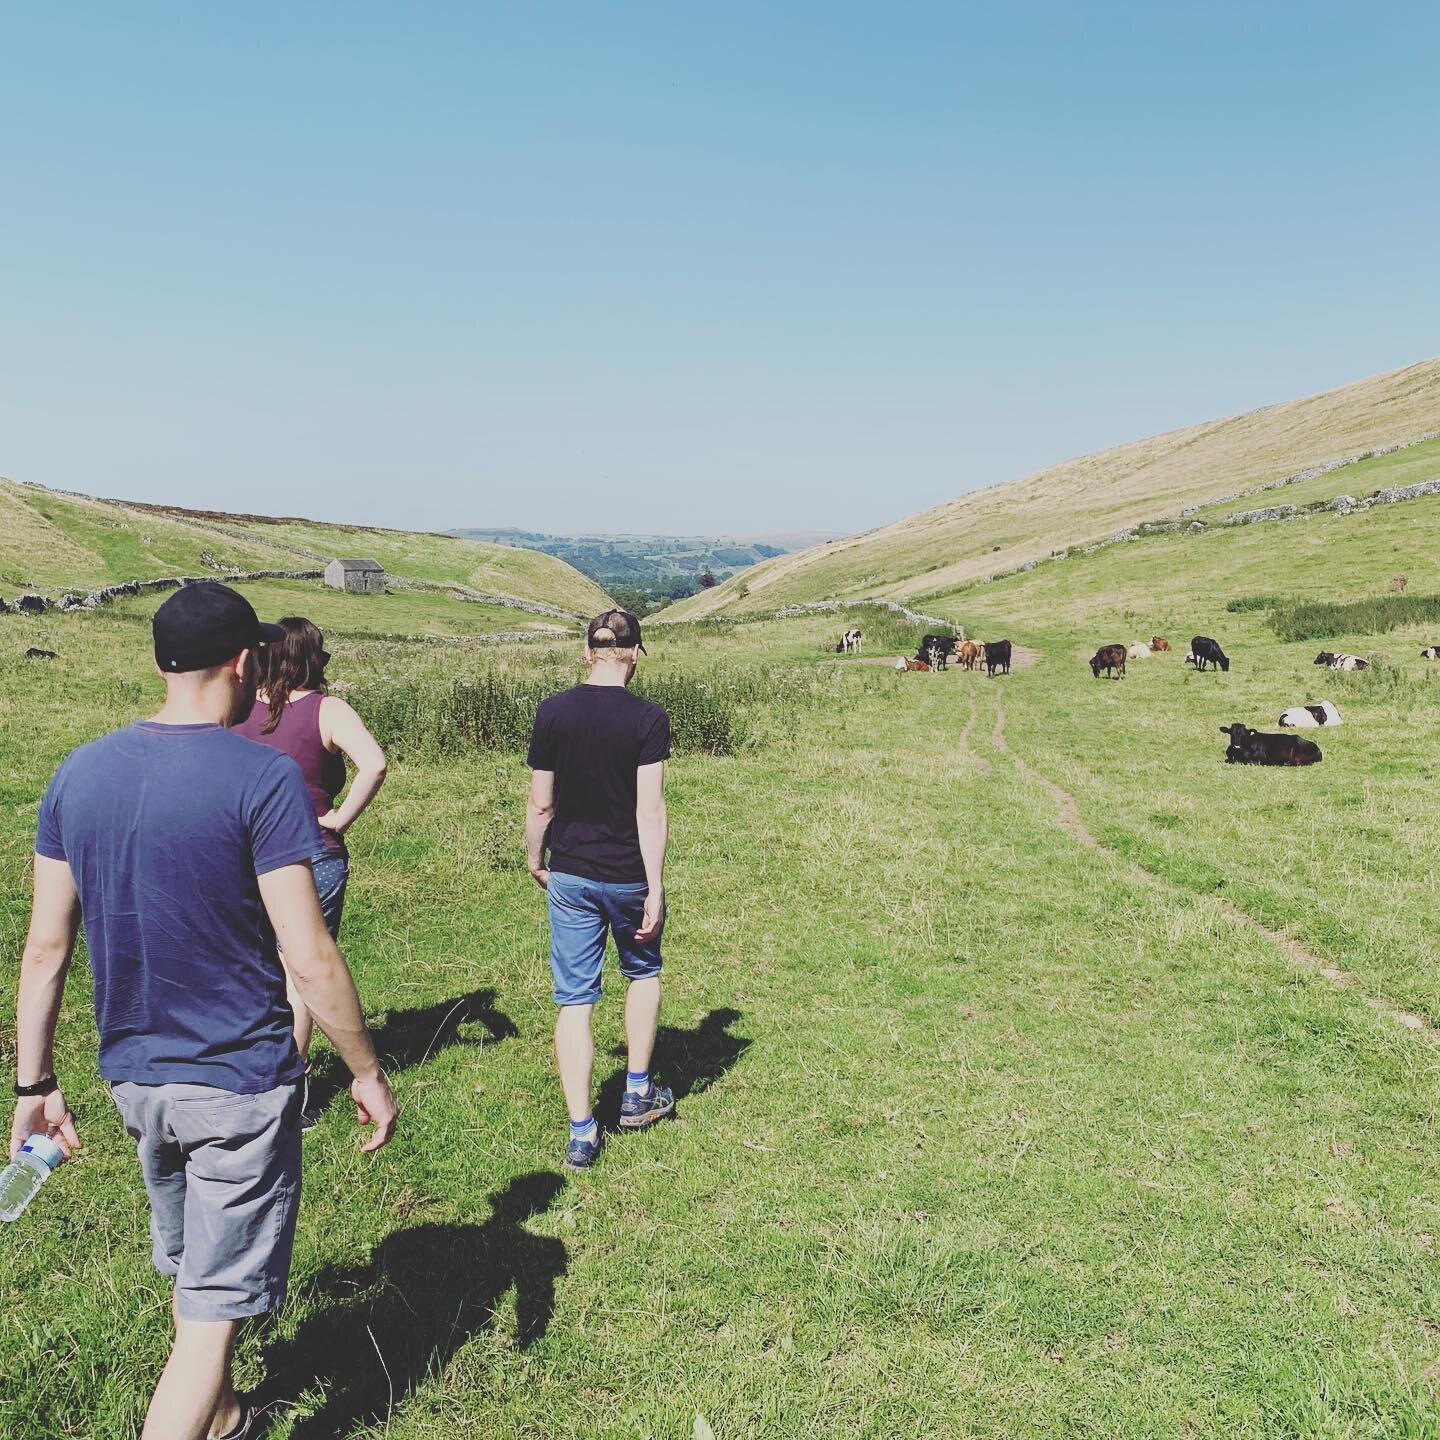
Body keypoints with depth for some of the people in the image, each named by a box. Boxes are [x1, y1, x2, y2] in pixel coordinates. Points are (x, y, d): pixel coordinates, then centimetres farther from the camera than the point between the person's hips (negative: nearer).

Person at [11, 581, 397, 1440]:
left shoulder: (79, 773, -1)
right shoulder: (263, 778, -19)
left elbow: (46, 945, 2)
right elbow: (310, 958, -20)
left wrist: (35, 1083, 11)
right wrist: (368, 1072, -7)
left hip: (133, 1074, 7)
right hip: (239, 1081, -7)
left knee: (190, 1273, 27)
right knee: (213, 1313, 5)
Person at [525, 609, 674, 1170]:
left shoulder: (552, 712, -5)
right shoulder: (648, 718, -12)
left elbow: (540, 805, -1)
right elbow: (650, 811, -16)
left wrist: (536, 860, 15)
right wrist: (655, 890, -13)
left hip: (570, 875, 2)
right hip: (628, 875, -2)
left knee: (574, 999, 8)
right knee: (643, 971, 24)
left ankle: (581, 1133, 11)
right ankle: (638, 1093, 29)